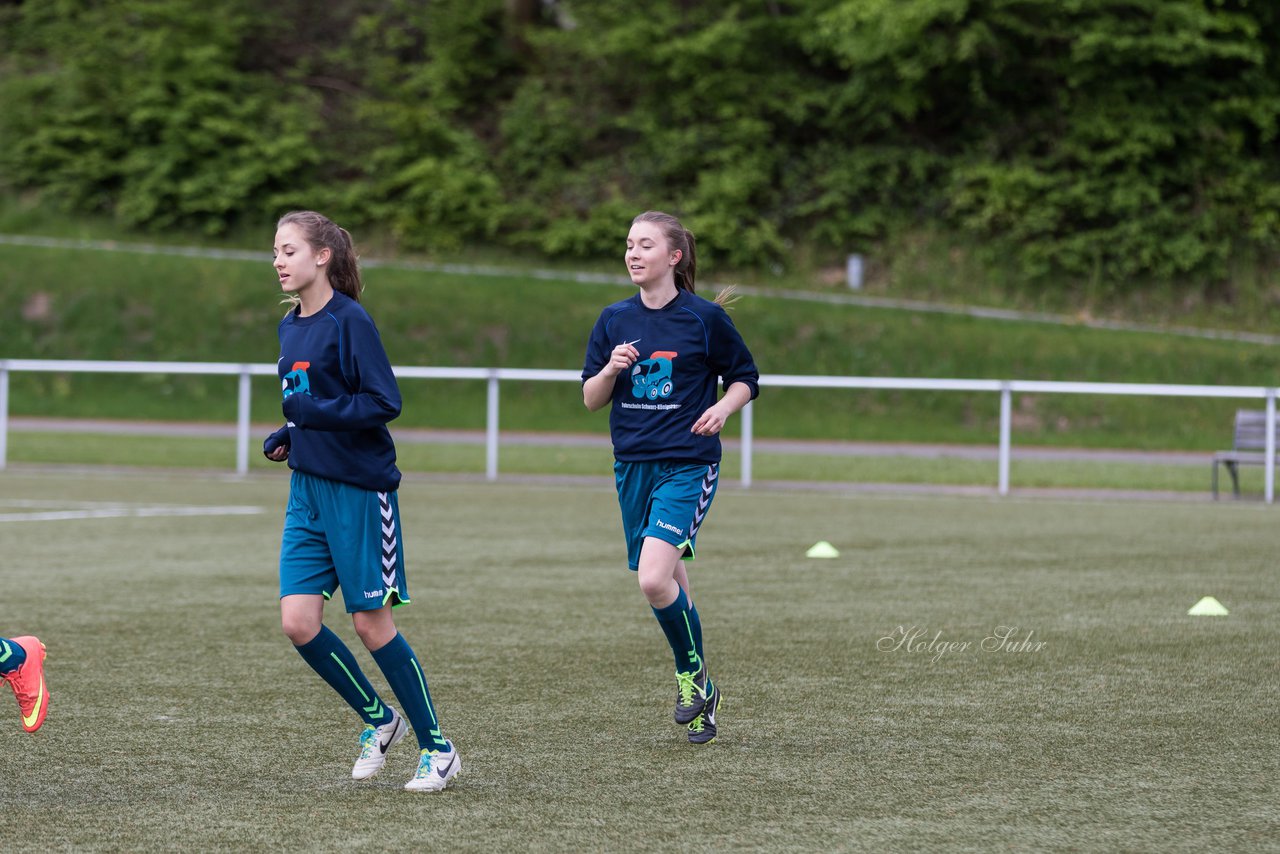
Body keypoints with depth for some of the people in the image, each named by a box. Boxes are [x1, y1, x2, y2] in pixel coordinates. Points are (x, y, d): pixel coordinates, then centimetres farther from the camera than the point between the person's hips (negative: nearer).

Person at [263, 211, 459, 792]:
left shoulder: (349, 321, -13)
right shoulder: (291, 327, 12)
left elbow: (383, 403, -18)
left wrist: (312, 412, -22)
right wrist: (286, 437, 7)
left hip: (359, 489, -7)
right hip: (307, 489, 7)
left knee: (372, 624, -3)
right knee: (298, 622, -2)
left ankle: (437, 748, 10)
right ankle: (378, 720, 17)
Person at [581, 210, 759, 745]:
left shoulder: (704, 317, -4)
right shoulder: (614, 320, 7)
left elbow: (746, 379, 6)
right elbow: (590, 399, 10)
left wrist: (722, 408, -13)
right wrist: (612, 369, -10)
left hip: (688, 465, -5)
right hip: (632, 466, 5)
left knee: (654, 580, -21)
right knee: (669, 587, 10)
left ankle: (692, 674, 2)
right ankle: (700, 699, 25)